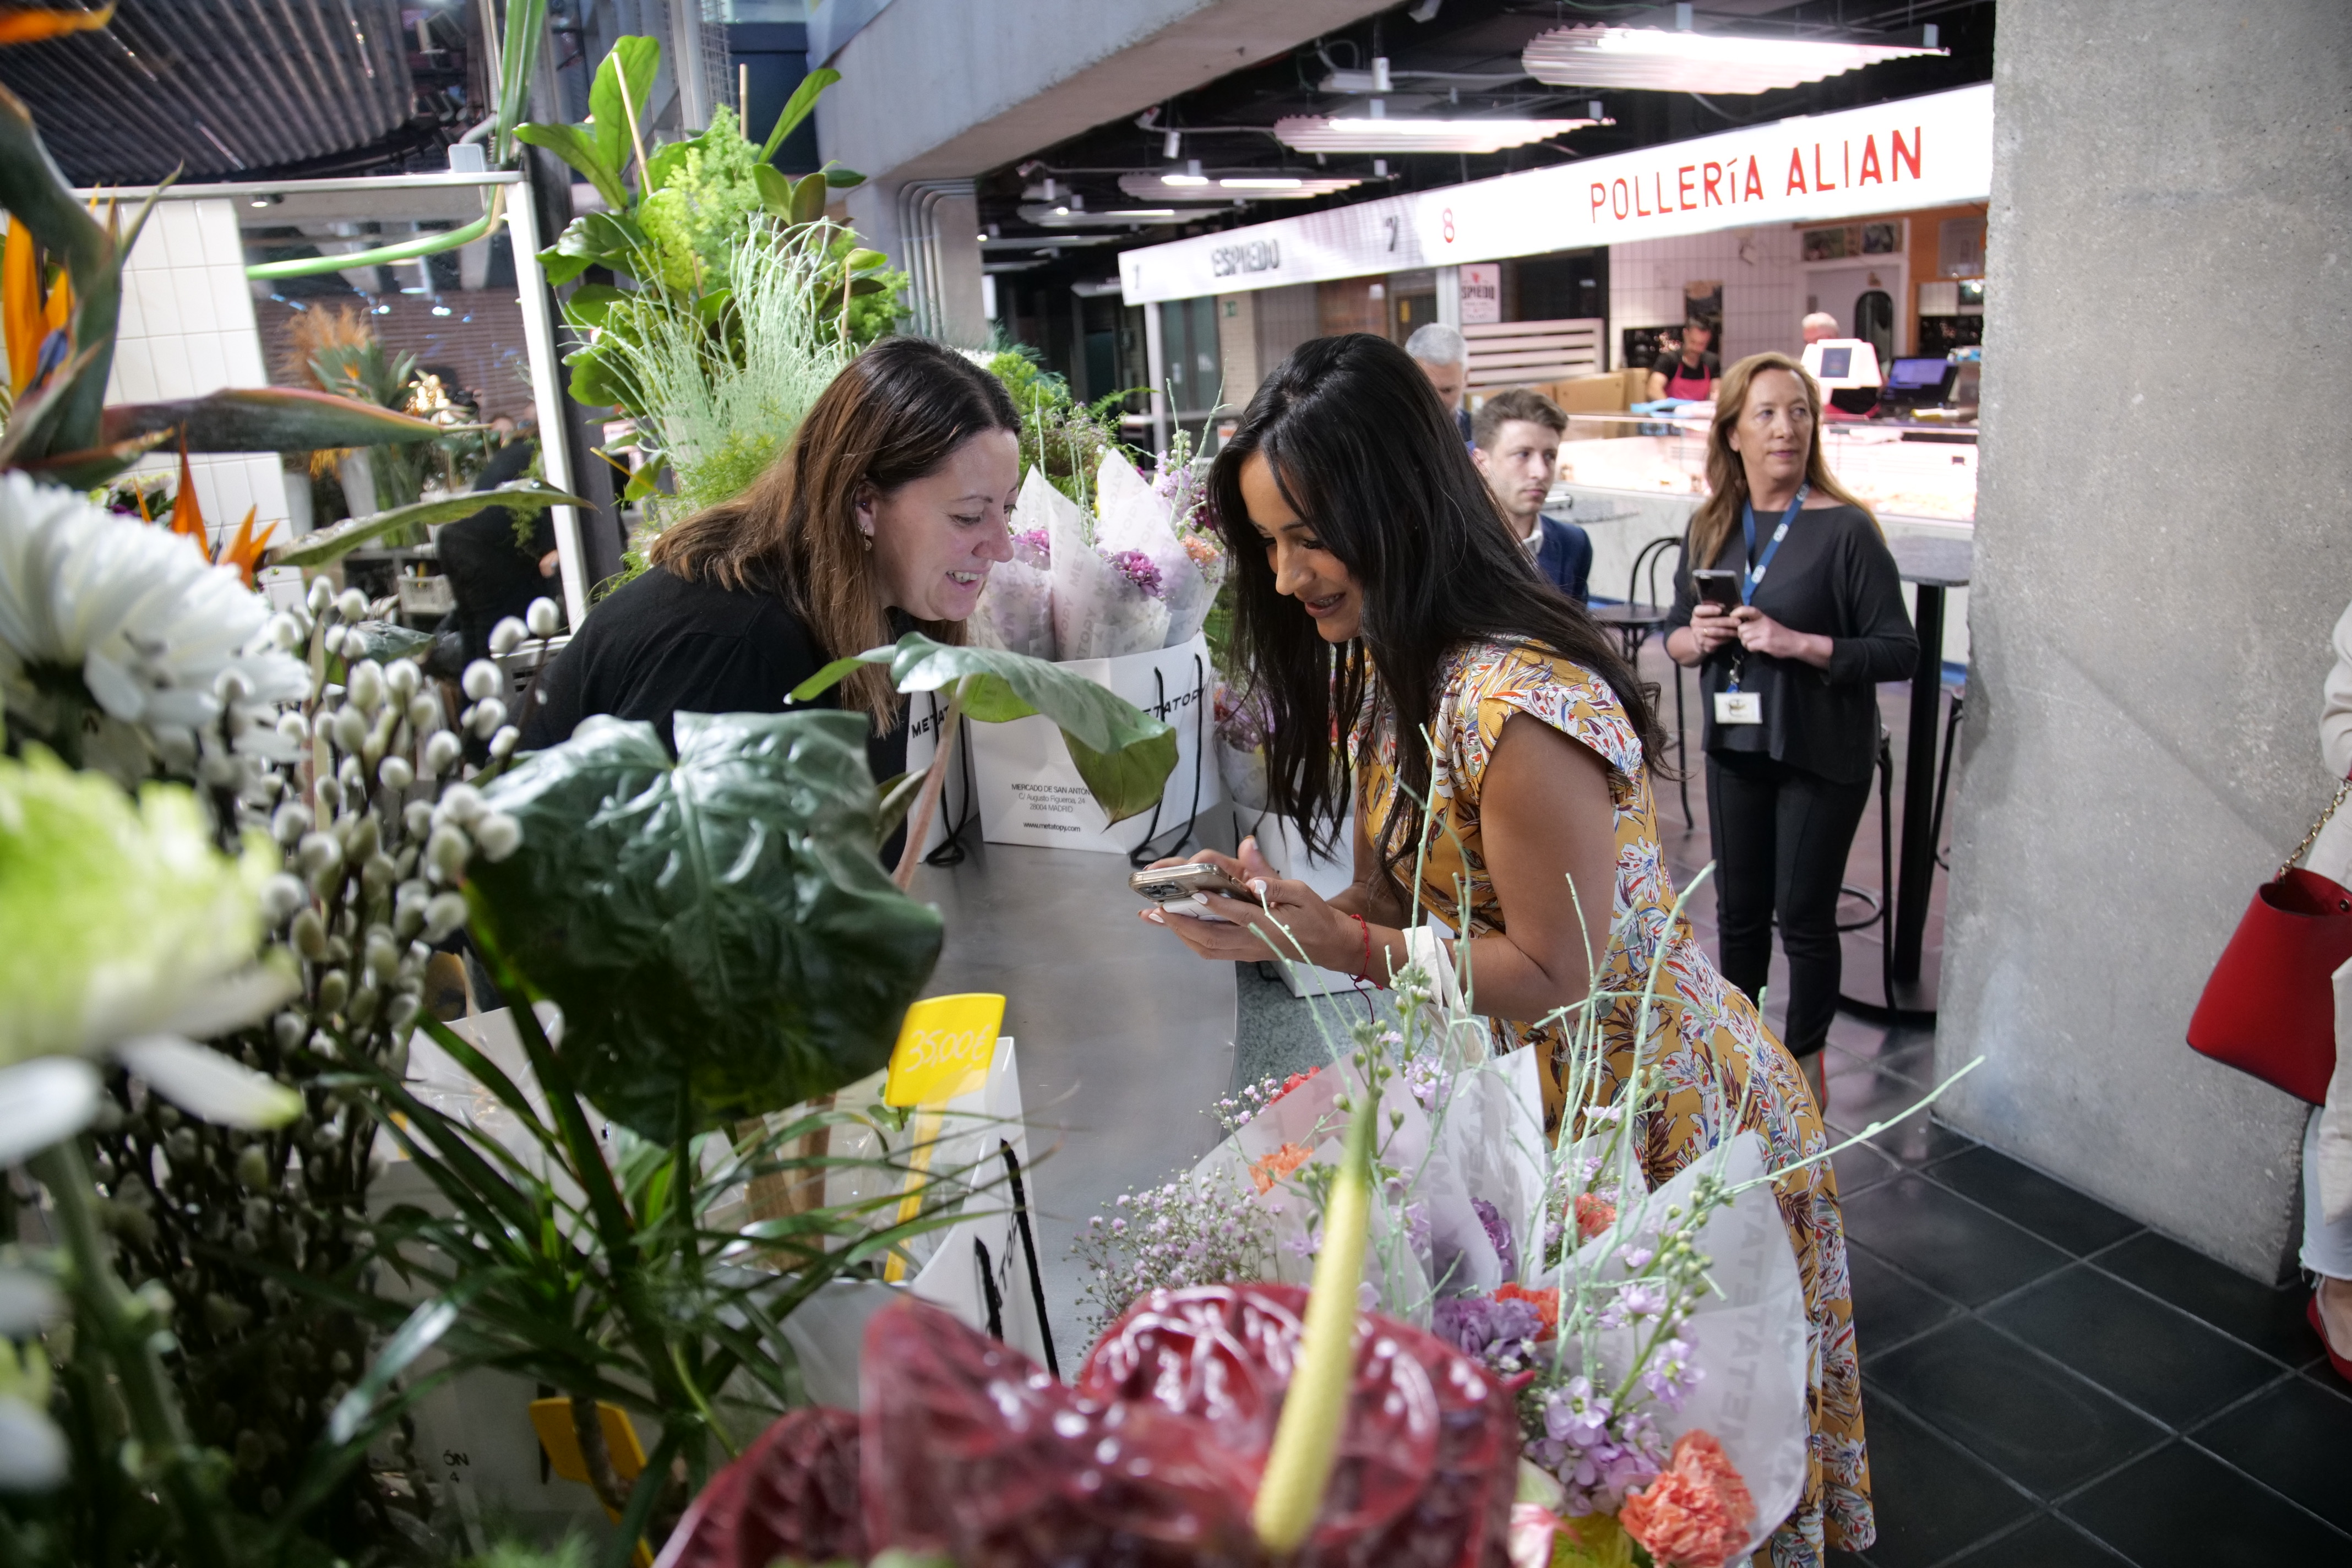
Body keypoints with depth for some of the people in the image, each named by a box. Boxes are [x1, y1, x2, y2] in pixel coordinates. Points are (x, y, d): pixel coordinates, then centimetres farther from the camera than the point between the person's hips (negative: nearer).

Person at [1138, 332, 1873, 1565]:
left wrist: (1336, 940, -27)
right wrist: (1274, 909, -12)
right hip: (1524, 1085, 8)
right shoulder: (1384, 663, 1)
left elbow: (1553, 977, -23)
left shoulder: (1524, 707, -30)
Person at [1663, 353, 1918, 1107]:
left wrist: (1800, 644, -24)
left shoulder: (1845, 529, -14)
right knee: (1739, 908, 16)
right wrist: (1696, 638, -11)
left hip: (1822, 755, -4)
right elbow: (1674, 631, 11)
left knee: (1804, 915, 6)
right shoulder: (1710, 527, 2)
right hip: (1736, 743, 5)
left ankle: (1804, 1061, 28)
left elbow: (1900, 650, -14)